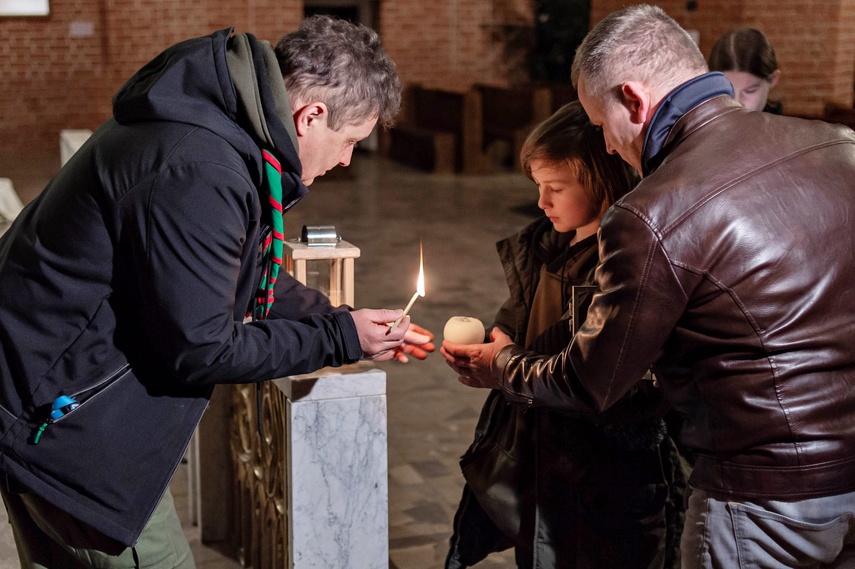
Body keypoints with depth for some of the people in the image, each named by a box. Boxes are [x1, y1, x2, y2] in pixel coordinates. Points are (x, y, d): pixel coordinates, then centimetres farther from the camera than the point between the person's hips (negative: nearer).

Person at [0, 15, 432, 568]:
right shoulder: (198, 171, -29)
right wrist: (339, 338, -14)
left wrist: (347, 323, 8)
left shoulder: (222, 124, 3)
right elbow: (201, 350, -24)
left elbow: (247, 279, 15)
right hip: (57, 413, -10)